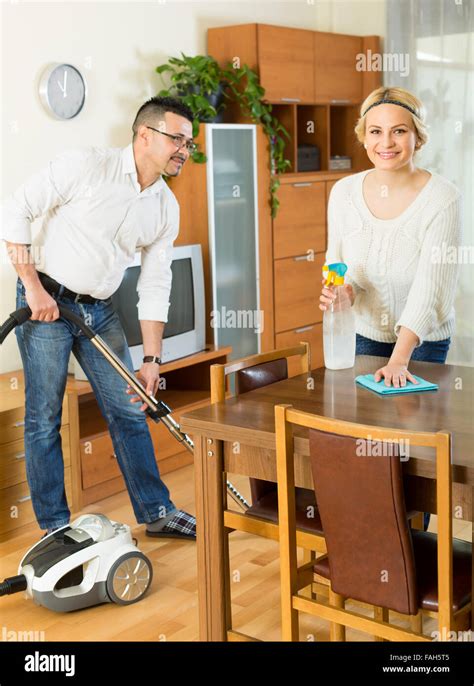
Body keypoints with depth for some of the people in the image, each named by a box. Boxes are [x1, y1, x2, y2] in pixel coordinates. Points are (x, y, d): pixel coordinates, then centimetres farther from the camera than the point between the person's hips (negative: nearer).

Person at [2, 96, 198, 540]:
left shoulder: (167, 208, 3)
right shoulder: (87, 165, -15)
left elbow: (155, 287, 5)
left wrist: (151, 360, 1)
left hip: (99, 310, 6)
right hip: (46, 302, -6)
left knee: (128, 411, 9)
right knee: (44, 417, 1)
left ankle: (156, 512, 22)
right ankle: (55, 526, 16)